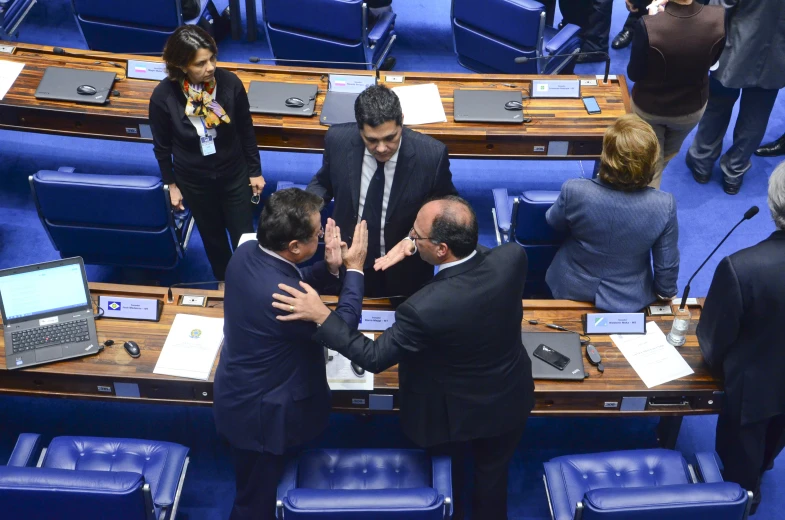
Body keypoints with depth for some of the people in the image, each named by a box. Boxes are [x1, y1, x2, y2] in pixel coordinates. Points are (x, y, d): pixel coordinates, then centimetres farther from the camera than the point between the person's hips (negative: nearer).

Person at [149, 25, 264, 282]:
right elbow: (162, 146, -6)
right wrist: (171, 184, 2)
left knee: (244, 237, 11)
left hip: (233, 174, 0)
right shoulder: (163, 96, -24)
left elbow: (246, 130, -6)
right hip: (194, 180, 0)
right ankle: (224, 282, 48)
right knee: (213, 237, 22)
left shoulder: (230, 83, -23)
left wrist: (255, 171, 1)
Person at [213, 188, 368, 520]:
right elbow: (342, 330, -21)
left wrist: (330, 268, -11)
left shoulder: (247, 253, -13)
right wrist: (354, 270, -12)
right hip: (259, 412, -8)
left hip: (238, 393, 8)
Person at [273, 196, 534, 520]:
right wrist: (416, 246, -11)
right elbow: (471, 253, -2)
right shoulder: (512, 257, -25)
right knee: (493, 476, 31)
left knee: (448, 479, 30)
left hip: (455, 412, -4)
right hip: (509, 400, 4)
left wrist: (321, 316, -27)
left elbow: (374, 357, -27)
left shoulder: (426, 308, -40)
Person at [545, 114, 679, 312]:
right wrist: (665, 293, 6)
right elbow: (667, 265, -15)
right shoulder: (664, 205, -29)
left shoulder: (574, 191, -31)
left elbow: (554, 222, -7)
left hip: (572, 290, 0)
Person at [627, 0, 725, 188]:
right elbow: (712, 60, -5)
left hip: (648, 106, -4)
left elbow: (634, 74, -18)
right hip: (692, 107, 4)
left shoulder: (649, 25, -35)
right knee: (667, 155, 35)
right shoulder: (718, 18, -24)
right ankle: (651, 187, 62)